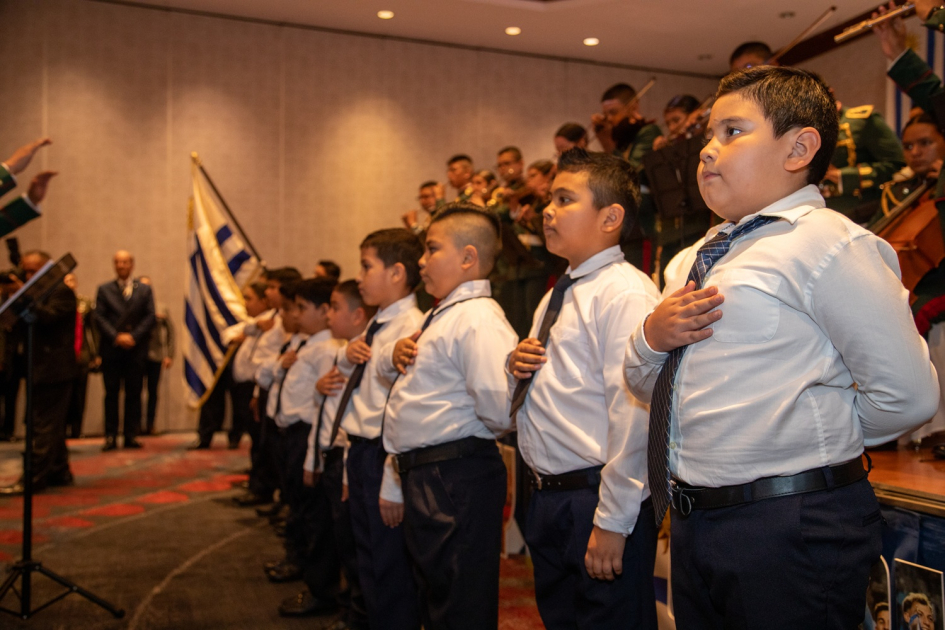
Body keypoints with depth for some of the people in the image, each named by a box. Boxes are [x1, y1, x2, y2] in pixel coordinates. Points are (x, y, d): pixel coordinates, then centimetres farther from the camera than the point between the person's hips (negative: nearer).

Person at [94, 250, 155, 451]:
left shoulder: (144, 290, 12)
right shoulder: (104, 289, 11)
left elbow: (150, 317, 3)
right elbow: (99, 317, 2)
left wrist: (133, 336, -10)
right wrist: (116, 337, -12)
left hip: (136, 349, 0)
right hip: (111, 349, 0)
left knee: (134, 394, 1)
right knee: (111, 393, 0)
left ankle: (131, 436, 5)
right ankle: (110, 436, 3)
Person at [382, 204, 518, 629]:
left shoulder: (477, 319, -17)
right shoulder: (439, 316, 15)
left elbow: (499, 411, -30)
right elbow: (387, 365, 32)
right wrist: (394, 353, 8)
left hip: (456, 481, -10)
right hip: (420, 478, 10)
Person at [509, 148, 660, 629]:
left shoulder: (627, 293, -15)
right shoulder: (556, 296, 15)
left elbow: (634, 413, -21)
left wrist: (612, 521, -21)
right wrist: (515, 367, 1)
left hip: (597, 500, -9)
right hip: (548, 498, 9)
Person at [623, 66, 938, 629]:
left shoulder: (828, 245, -13)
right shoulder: (693, 261, 13)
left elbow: (909, 395, -18)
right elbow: (646, 387, 17)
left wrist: (822, 438, -2)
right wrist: (651, 336, -4)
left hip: (791, 528, -7)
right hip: (693, 520, 8)